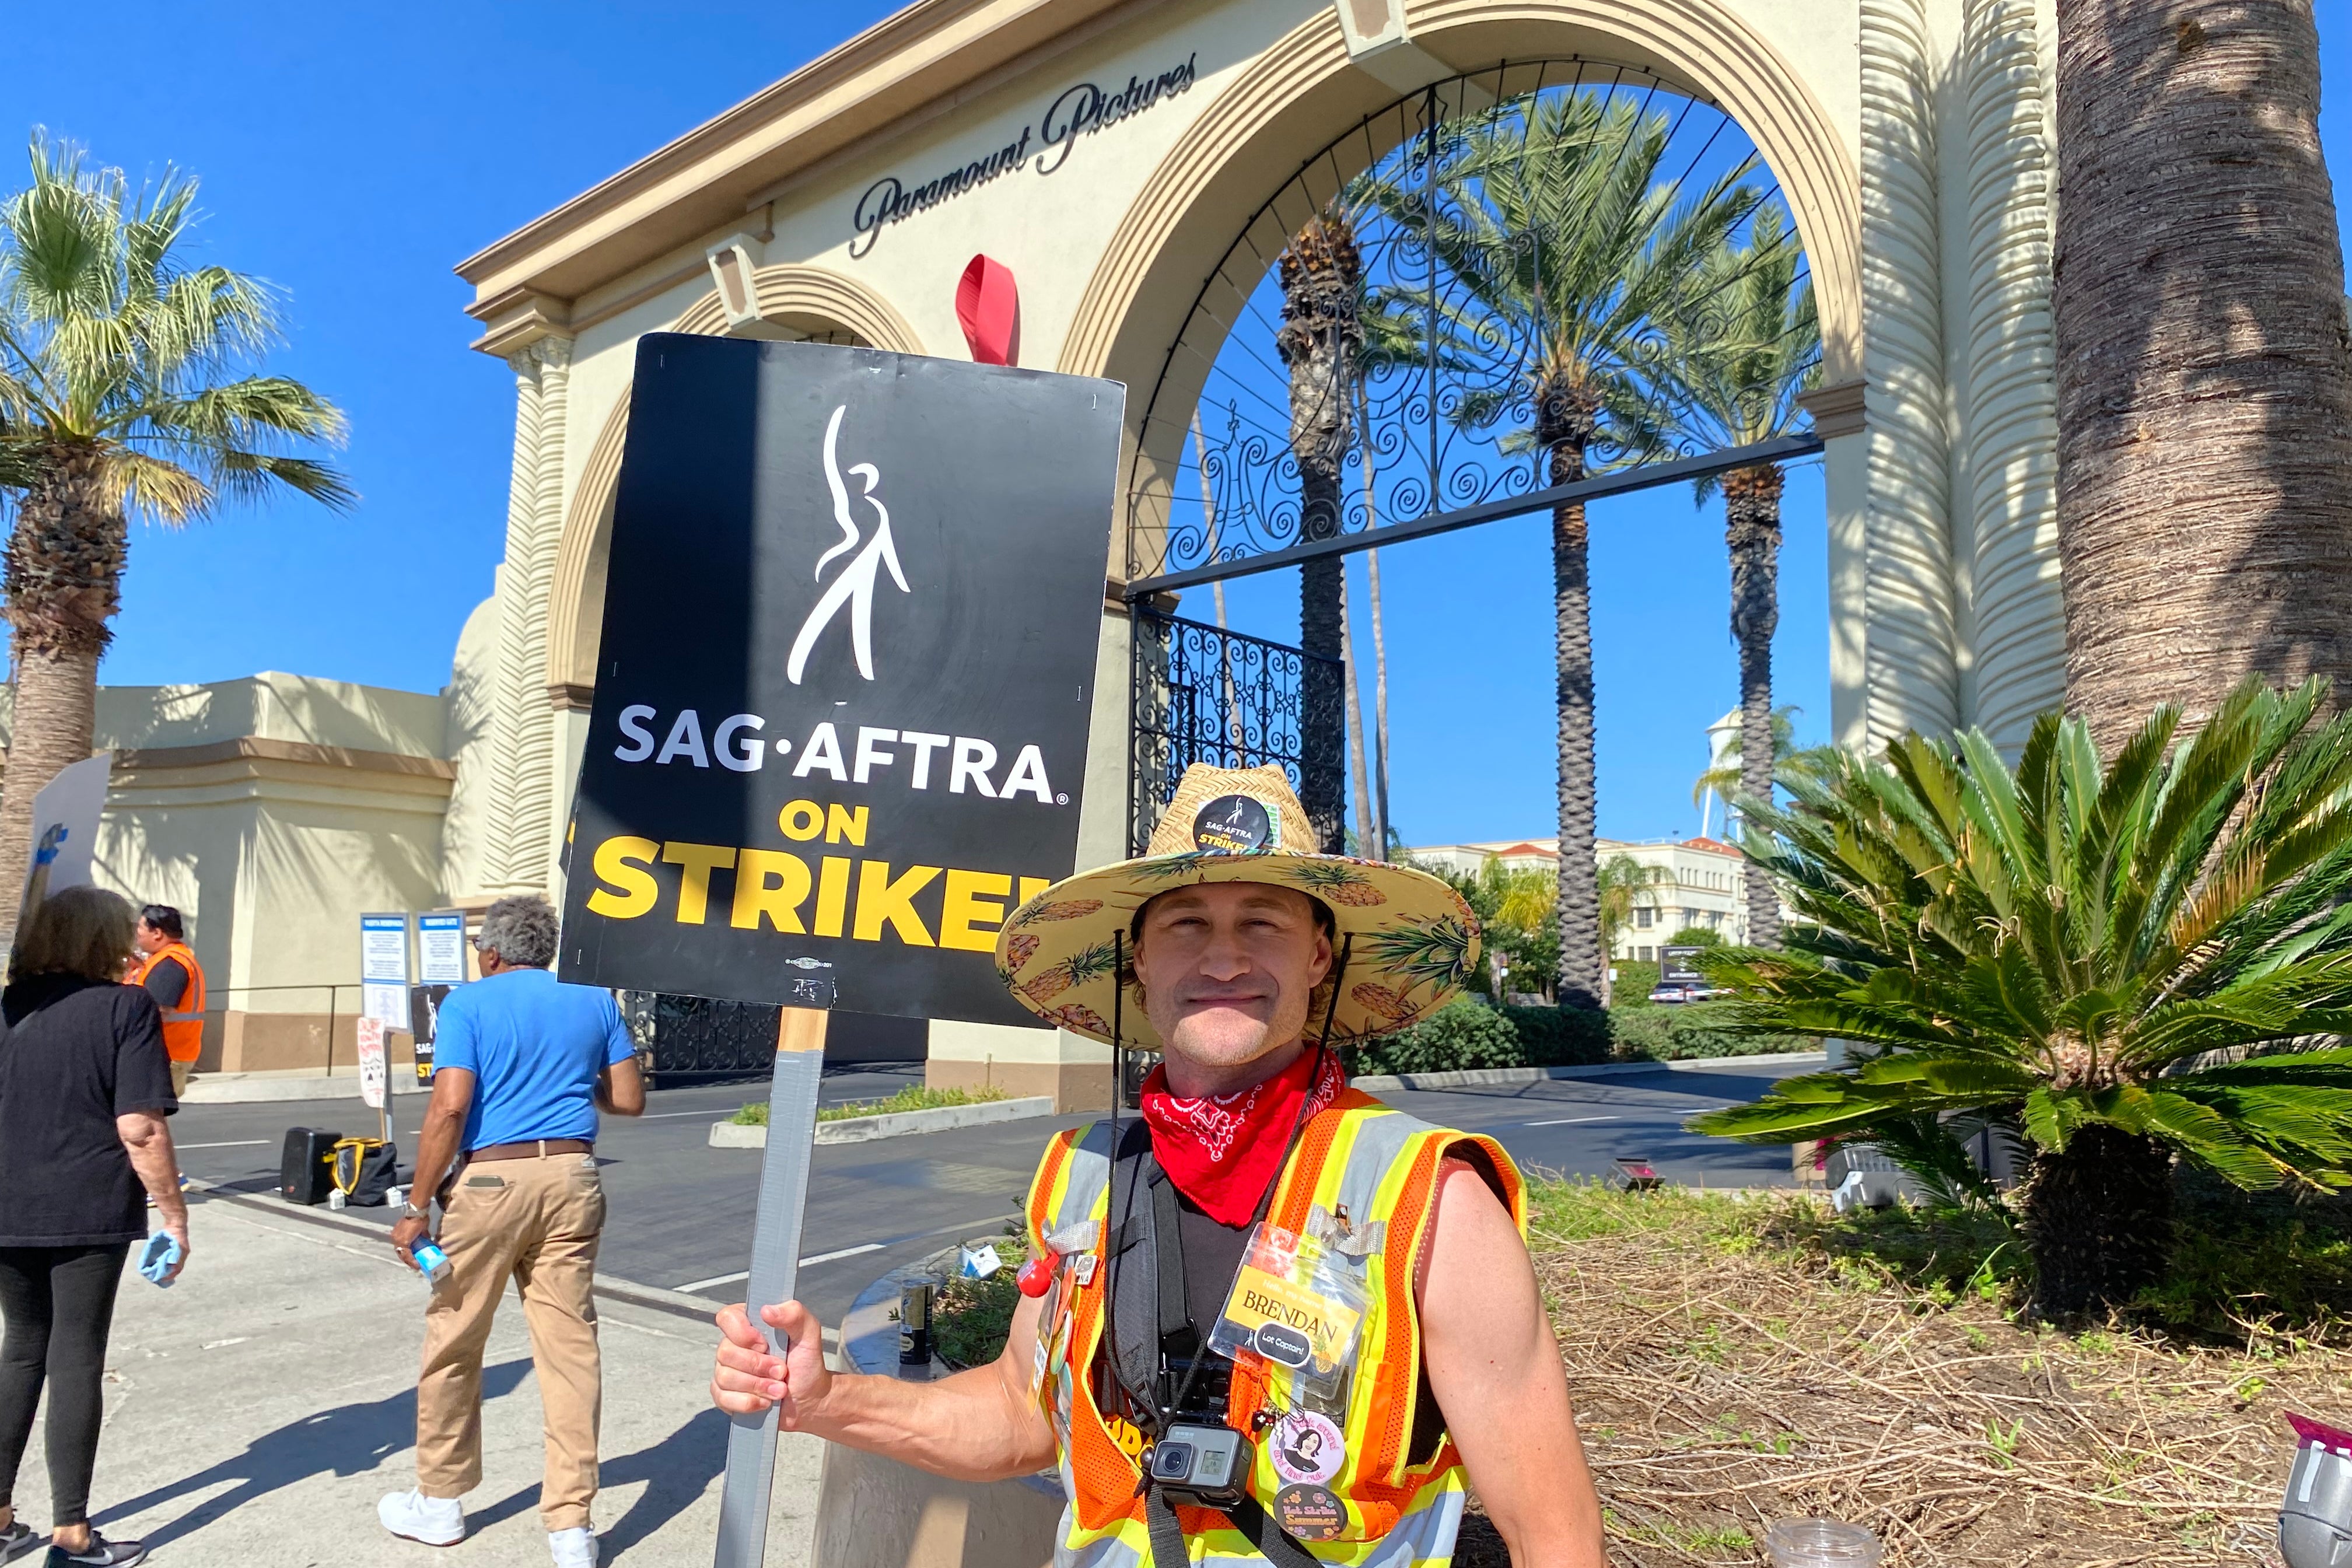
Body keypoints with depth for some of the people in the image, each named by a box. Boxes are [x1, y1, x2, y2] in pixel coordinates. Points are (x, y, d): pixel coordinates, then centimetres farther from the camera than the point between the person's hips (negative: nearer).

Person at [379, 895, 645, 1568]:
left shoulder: (469, 1003, -1)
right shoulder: (595, 1000, 10)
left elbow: (449, 1108, -11)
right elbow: (629, 1100, 10)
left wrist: (417, 1208, -7)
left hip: (491, 1179, -3)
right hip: (571, 1178, 3)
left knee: (453, 1345, 15)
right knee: (570, 1346, 5)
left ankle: (440, 1503, 30)